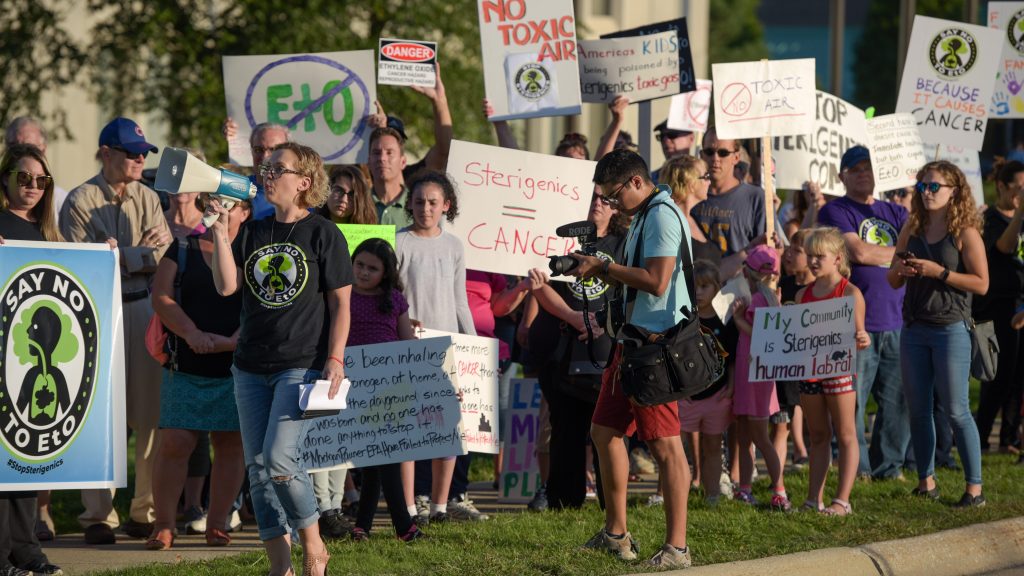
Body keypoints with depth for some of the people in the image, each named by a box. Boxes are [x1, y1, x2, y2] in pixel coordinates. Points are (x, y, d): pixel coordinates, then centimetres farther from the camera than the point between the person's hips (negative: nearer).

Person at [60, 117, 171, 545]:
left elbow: (164, 259, 2)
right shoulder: (80, 202, -3)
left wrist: (120, 256, -14)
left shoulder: (148, 199, 12)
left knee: (150, 413, 3)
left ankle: (147, 510, 9)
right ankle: (98, 514, 1)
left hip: (142, 309, 4)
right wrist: (142, 254, -8)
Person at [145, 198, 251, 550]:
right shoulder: (181, 250, 9)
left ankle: (217, 524, 10)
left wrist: (232, 340, -17)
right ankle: (163, 525, -2)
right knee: (174, 443, -8)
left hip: (236, 366, 0)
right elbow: (161, 298, 0)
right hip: (186, 366, 0)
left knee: (230, 444, 1)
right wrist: (192, 333, -16)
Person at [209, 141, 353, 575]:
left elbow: (340, 303, -3)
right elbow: (226, 286, 1)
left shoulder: (323, 234, -2)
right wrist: (220, 233, -7)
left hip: (302, 365, -6)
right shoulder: (253, 233, 12)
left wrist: (335, 359, -11)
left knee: (279, 457, -19)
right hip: (251, 367, 6)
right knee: (257, 466, 3)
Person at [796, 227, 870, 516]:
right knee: (818, 436, 11)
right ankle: (814, 498, 13)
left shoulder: (850, 293, -6)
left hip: (839, 370, -6)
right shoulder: (803, 294, 11)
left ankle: (842, 500, -2)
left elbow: (857, 336, -7)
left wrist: (862, 340, -27)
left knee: (845, 435, -1)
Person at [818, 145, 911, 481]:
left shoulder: (894, 213, 20)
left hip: (897, 322, 5)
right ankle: (856, 469, 2)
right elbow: (858, 252, -11)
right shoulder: (835, 212, 2)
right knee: (852, 400, -5)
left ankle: (889, 466, 14)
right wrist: (900, 253, 1)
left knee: (898, 400, 4)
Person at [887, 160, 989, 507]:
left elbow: (981, 283, -12)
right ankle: (926, 481, 17)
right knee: (918, 410, 8)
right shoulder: (912, 230, 10)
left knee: (956, 410, -6)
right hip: (914, 329, 6)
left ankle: (974, 487, -1)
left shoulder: (965, 233, -6)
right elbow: (893, 280, 15)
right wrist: (899, 270, -8)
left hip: (950, 328, -6)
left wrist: (939, 272, -19)